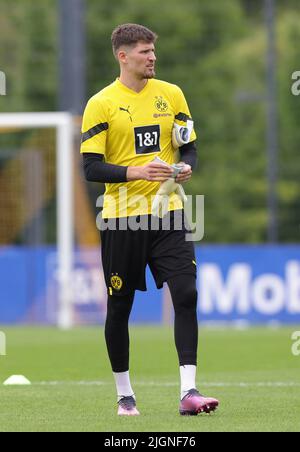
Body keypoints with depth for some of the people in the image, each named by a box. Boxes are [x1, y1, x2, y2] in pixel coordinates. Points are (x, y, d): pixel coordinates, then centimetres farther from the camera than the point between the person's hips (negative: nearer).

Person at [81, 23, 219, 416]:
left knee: (186, 295, -12)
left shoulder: (171, 94, 7)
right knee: (119, 307, 5)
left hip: (167, 213, 2)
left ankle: (188, 391, -13)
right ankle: (124, 394, 20)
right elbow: (92, 168, -8)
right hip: (121, 218, -2)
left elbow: (189, 148, 13)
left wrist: (186, 167, -10)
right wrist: (135, 171, -23)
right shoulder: (101, 104, -4)